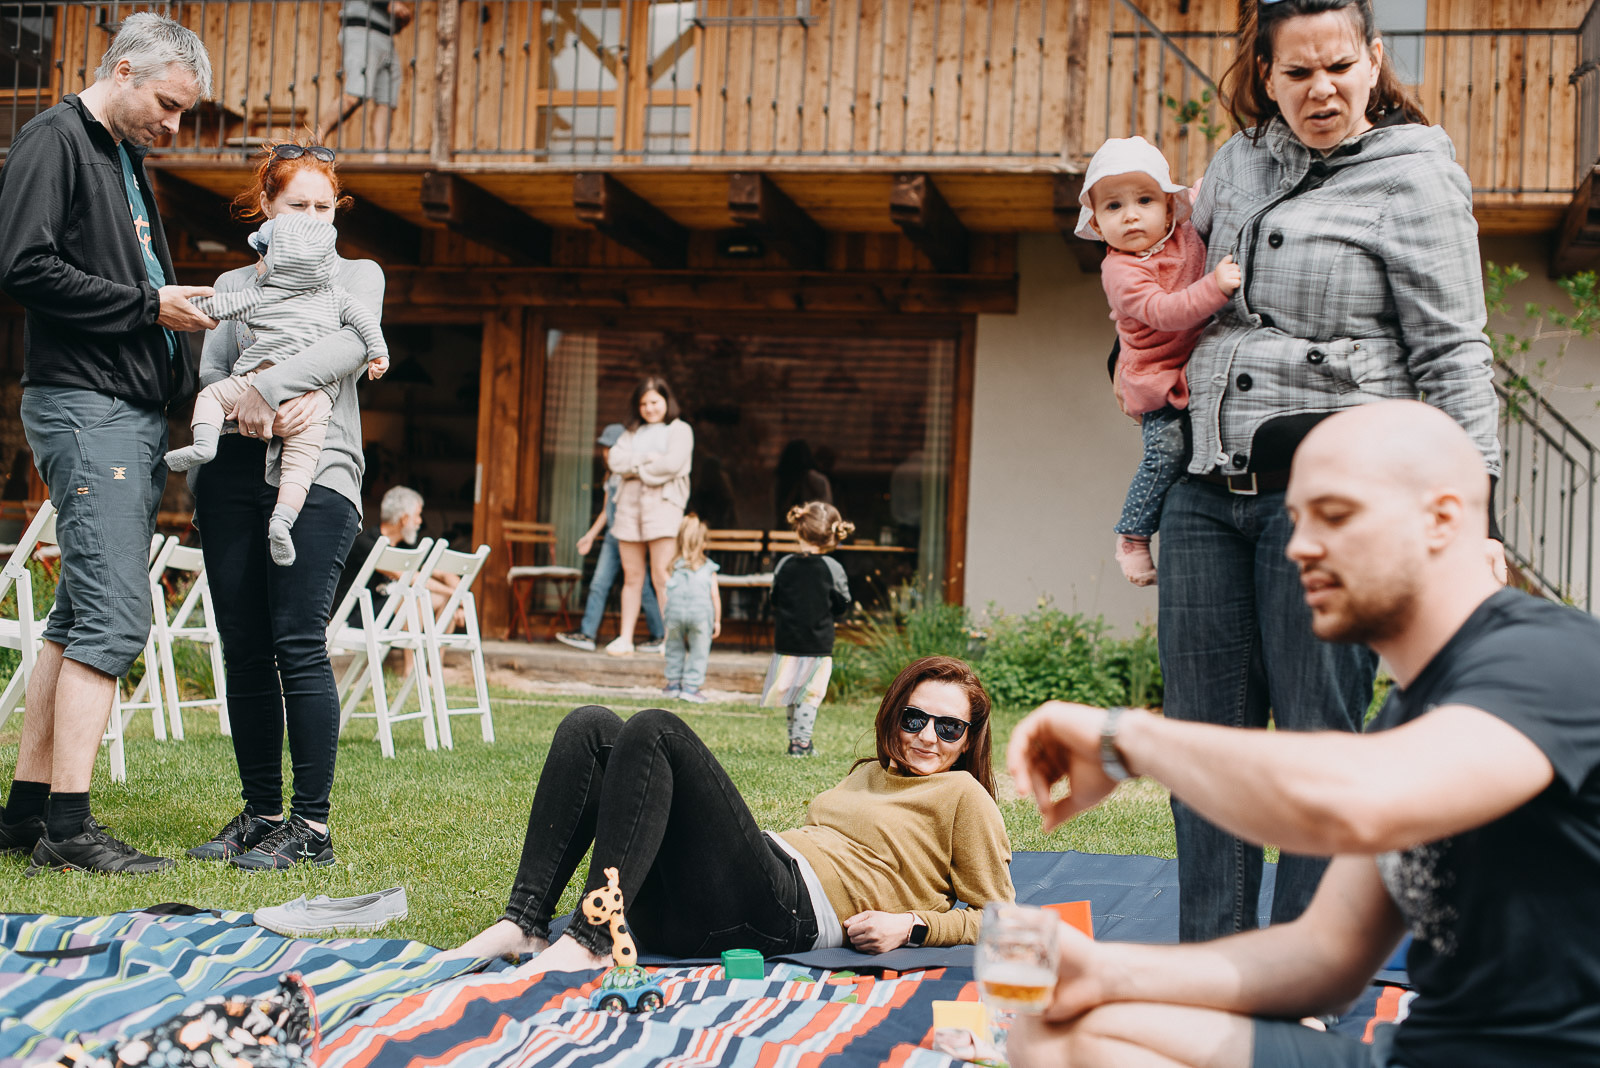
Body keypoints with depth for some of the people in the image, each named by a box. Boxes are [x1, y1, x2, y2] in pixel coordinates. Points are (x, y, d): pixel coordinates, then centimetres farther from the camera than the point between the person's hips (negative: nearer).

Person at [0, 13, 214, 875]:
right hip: (84, 406, -10)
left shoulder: (126, 158, 23)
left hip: (136, 412, 10)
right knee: (112, 617, -14)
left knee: (80, 617, 10)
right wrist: (149, 306, -13)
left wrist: (181, 307, 8)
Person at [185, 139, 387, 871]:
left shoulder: (357, 276, 13)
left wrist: (267, 385, -16)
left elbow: (350, 345, -7)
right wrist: (257, 400, -14)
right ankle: (259, 811, 10)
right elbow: (209, 373, 6)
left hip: (316, 473, -4)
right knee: (243, 648, 2)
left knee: (298, 643, -12)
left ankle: (312, 825, -10)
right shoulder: (233, 285, 20)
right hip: (234, 472, 4)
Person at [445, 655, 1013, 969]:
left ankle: (591, 940, -31)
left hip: (786, 910, -8)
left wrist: (911, 925, -4)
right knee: (591, 727, -5)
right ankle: (524, 924, -19)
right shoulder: (870, 774, 33)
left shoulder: (961, 795, 12)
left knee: (656, 730, -24)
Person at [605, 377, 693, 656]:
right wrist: (648, 459, -8)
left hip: (663, 504, -4)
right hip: (629, 504, 4)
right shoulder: (632, 432, 20)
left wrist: (635, 466, 0)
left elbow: (672, 464, -11)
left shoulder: (679, 430, 6)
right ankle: (625, 638, 8)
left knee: (661, 575, -10)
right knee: (632, 576, 5)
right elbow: (615, 460, 4)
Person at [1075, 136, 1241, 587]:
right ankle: (1133, 537, -3)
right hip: (1157, 376, -7)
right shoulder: (1121, 270, -18)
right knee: (1167, 449, -17)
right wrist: (1214, 286, -40)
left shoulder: (1189, 237, 3)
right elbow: (1163, 311, -31)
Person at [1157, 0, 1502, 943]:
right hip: (1209, 486, 6)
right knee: (1205, 731, 7)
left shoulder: (1414, 176, -3)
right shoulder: (1240, 159, 14)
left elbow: (1452, 356, -5)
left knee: (1318, 738, -2)